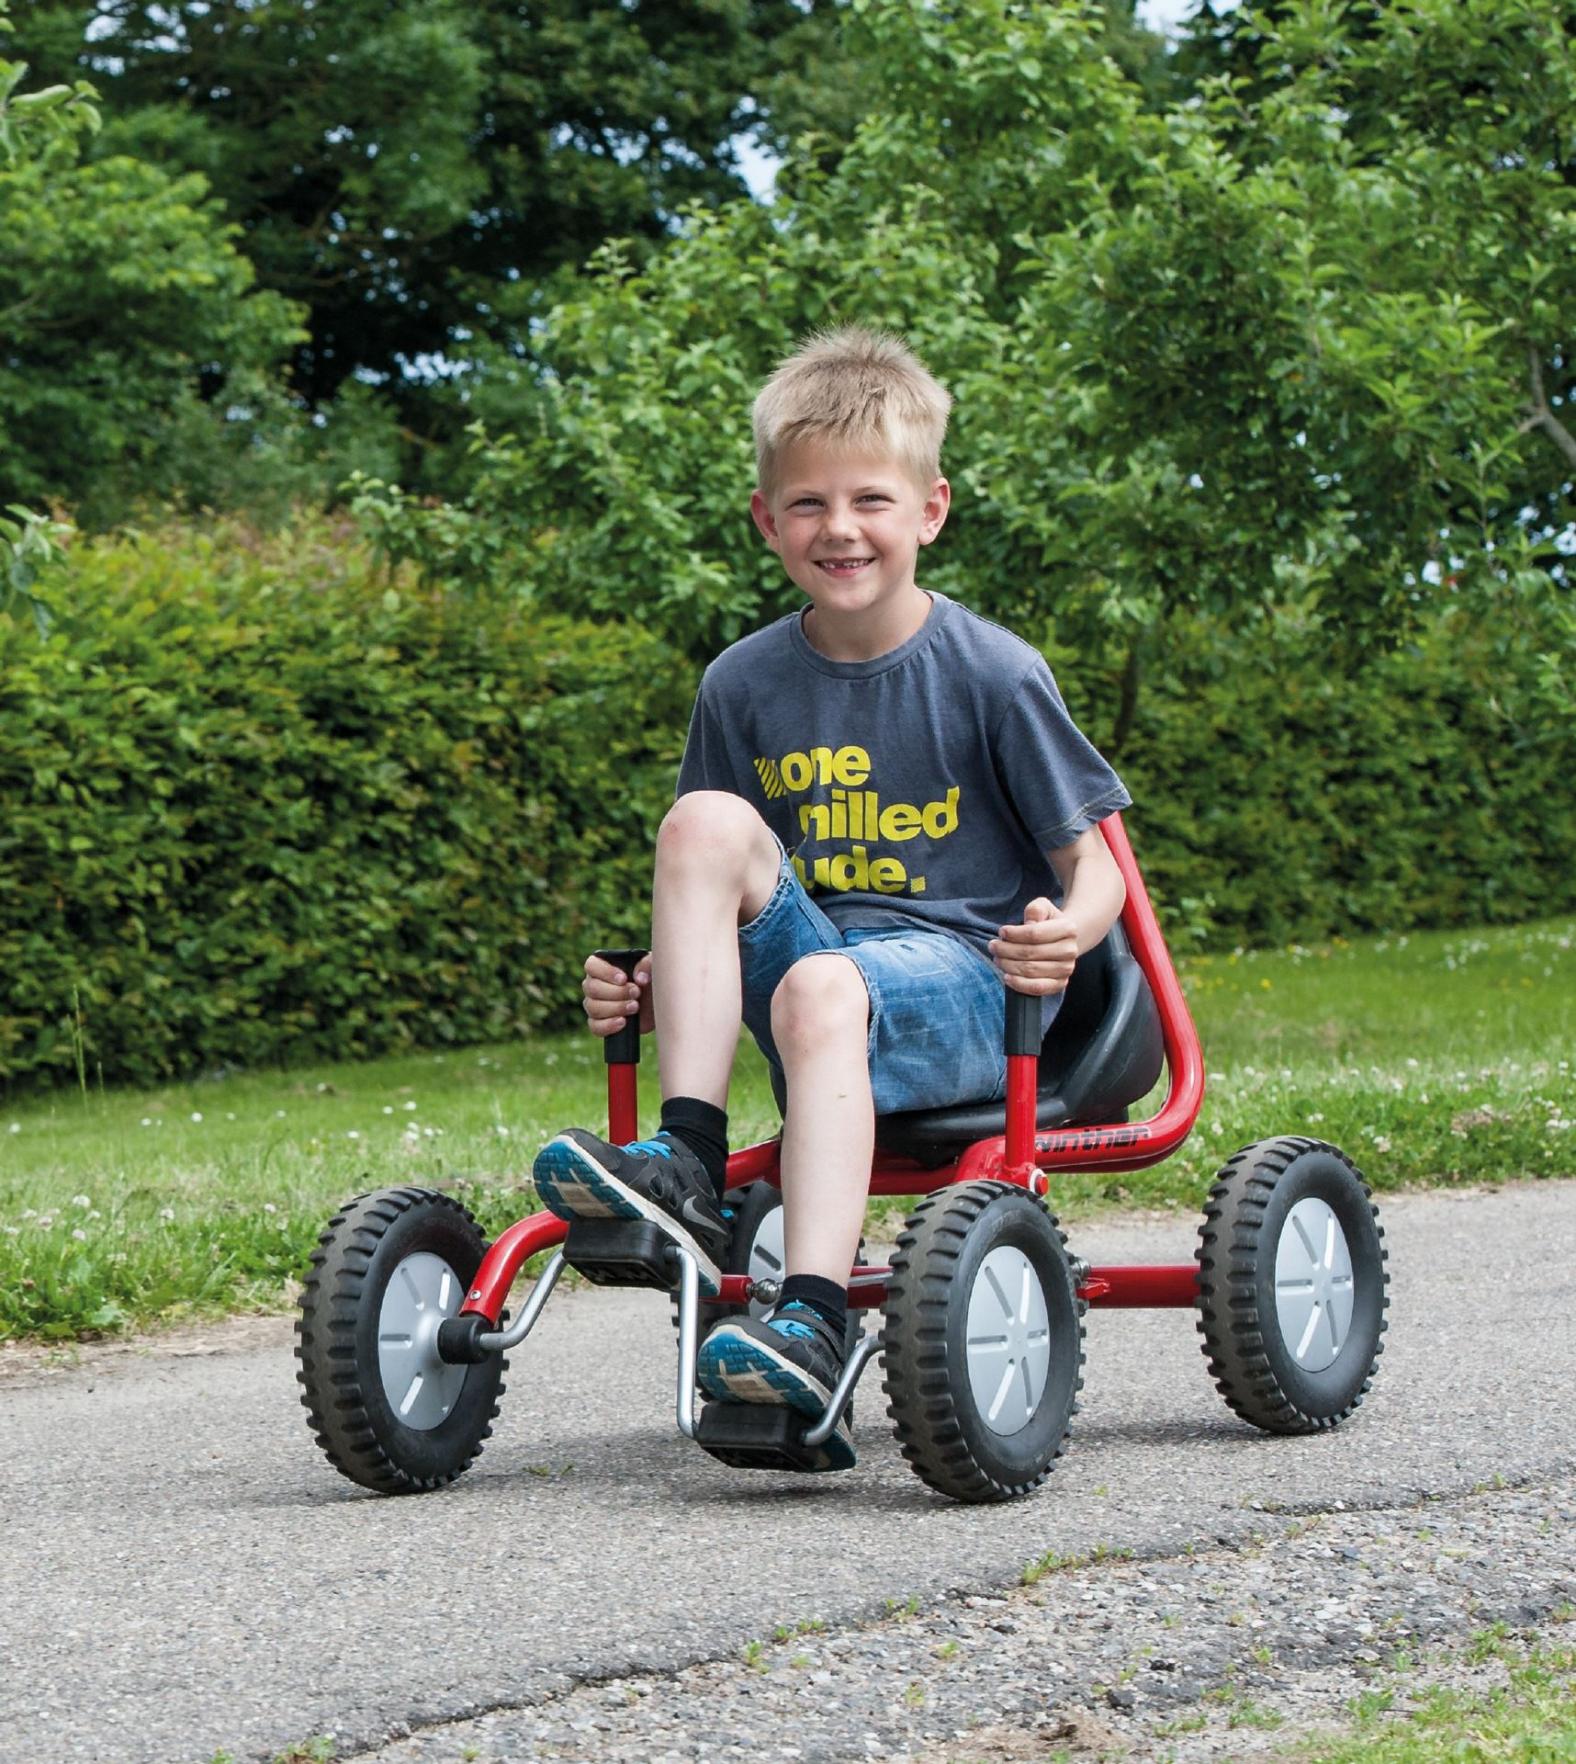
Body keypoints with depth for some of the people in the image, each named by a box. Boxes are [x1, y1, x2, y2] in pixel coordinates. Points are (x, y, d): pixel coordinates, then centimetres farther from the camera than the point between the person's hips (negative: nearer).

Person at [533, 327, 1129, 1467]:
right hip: (814, 944, 5)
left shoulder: (991, 674, -4)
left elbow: (1091, 860, -3)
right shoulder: (746, 686, 7)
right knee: (707, 821, -21)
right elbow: (716, 902, 15)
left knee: (822, 989, -37)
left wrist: (1068, 931, -27)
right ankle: (685, 1172, -26)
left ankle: (814, 1321, -49)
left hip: (963, 980, -4)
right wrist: (649, 986, -6)